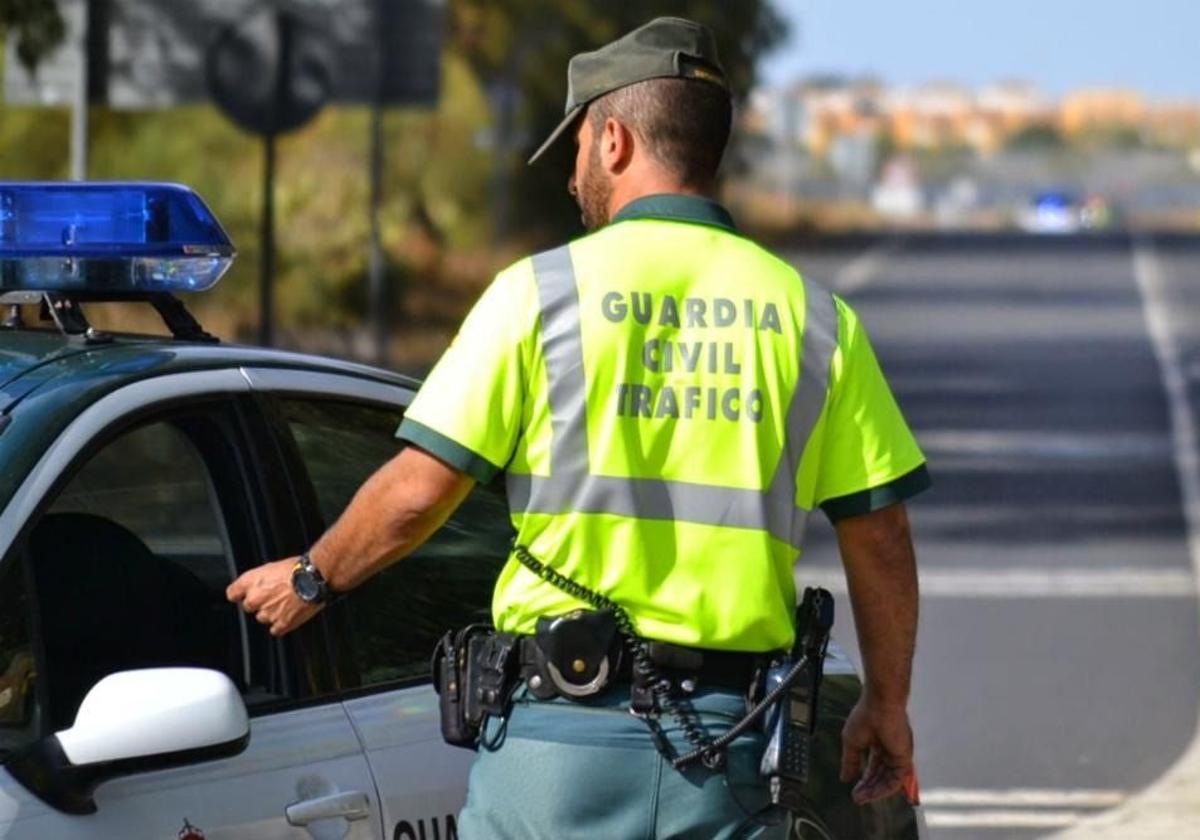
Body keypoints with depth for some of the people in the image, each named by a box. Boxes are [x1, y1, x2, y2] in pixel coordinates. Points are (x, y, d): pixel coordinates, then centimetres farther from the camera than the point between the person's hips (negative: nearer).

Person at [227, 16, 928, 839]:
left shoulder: (542, 292, -1)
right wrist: (886, 704, 19)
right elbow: (880, 536, 6)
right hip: (729, 743, 2)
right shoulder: (812, 316, 6)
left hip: (564, 734, -2)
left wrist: (312, 579, 16)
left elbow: (417, 492, -2)